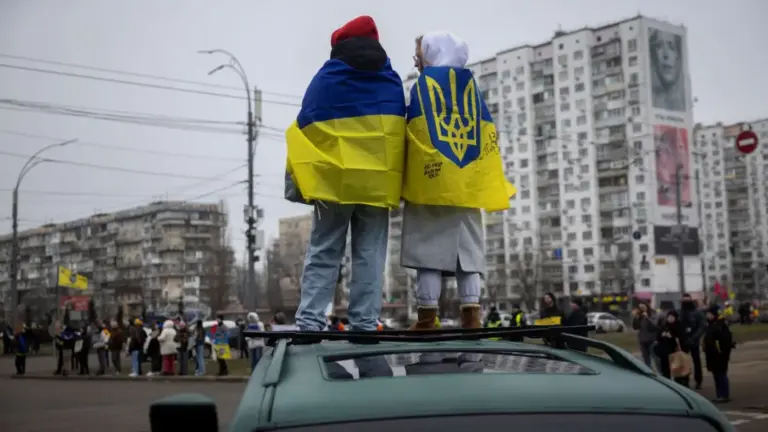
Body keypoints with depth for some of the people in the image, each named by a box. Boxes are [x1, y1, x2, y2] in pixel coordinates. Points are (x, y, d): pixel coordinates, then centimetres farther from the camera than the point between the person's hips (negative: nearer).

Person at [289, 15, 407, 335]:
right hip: (378, 182, 2)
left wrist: (296, 180, 7)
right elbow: (401, 132, 16)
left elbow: (304, 129, 1)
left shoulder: (325, 80, 3)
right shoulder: (393, 82, 12)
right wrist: (399, 184, 21)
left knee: (323, 253, 3)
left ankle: (309, 321, -4)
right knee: (369, 257, 3)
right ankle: (365, 323, 0)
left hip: (334, 181, -1)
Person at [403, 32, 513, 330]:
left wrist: (404, 182, 0)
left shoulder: (422, 86, 2)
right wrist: (492, 187, 13)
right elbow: (487, 135, 11)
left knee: (429, 244, -5)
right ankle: (471, 314, -3)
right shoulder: (470, 86, 15)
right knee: (467, 245, 5)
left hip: (430, 179, -4)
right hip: (466, 182, 4)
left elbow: (412, 133, -4)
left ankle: (427, 316, -9)